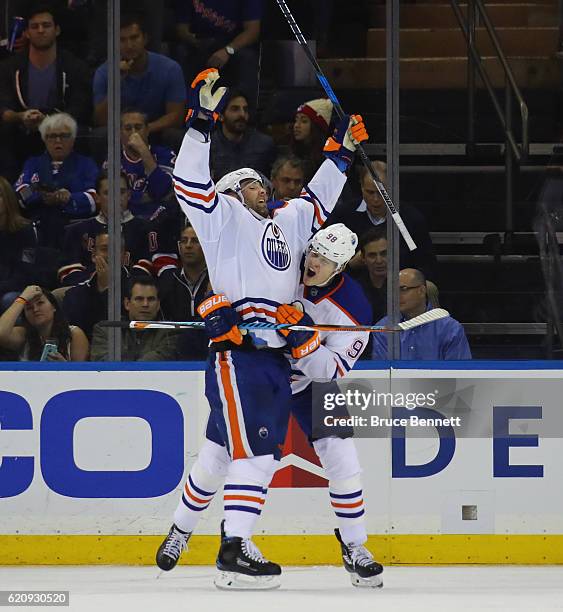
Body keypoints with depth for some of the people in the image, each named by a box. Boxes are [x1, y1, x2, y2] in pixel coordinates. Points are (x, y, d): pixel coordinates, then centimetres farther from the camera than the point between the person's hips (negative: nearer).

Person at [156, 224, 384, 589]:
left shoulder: (352, 310, -25)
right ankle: (180, 532, 21)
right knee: (217, 456, -2)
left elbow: (333, 369, -28)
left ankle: (355, 549, 0)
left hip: (308, 384, -1)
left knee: (341, 458, -15)